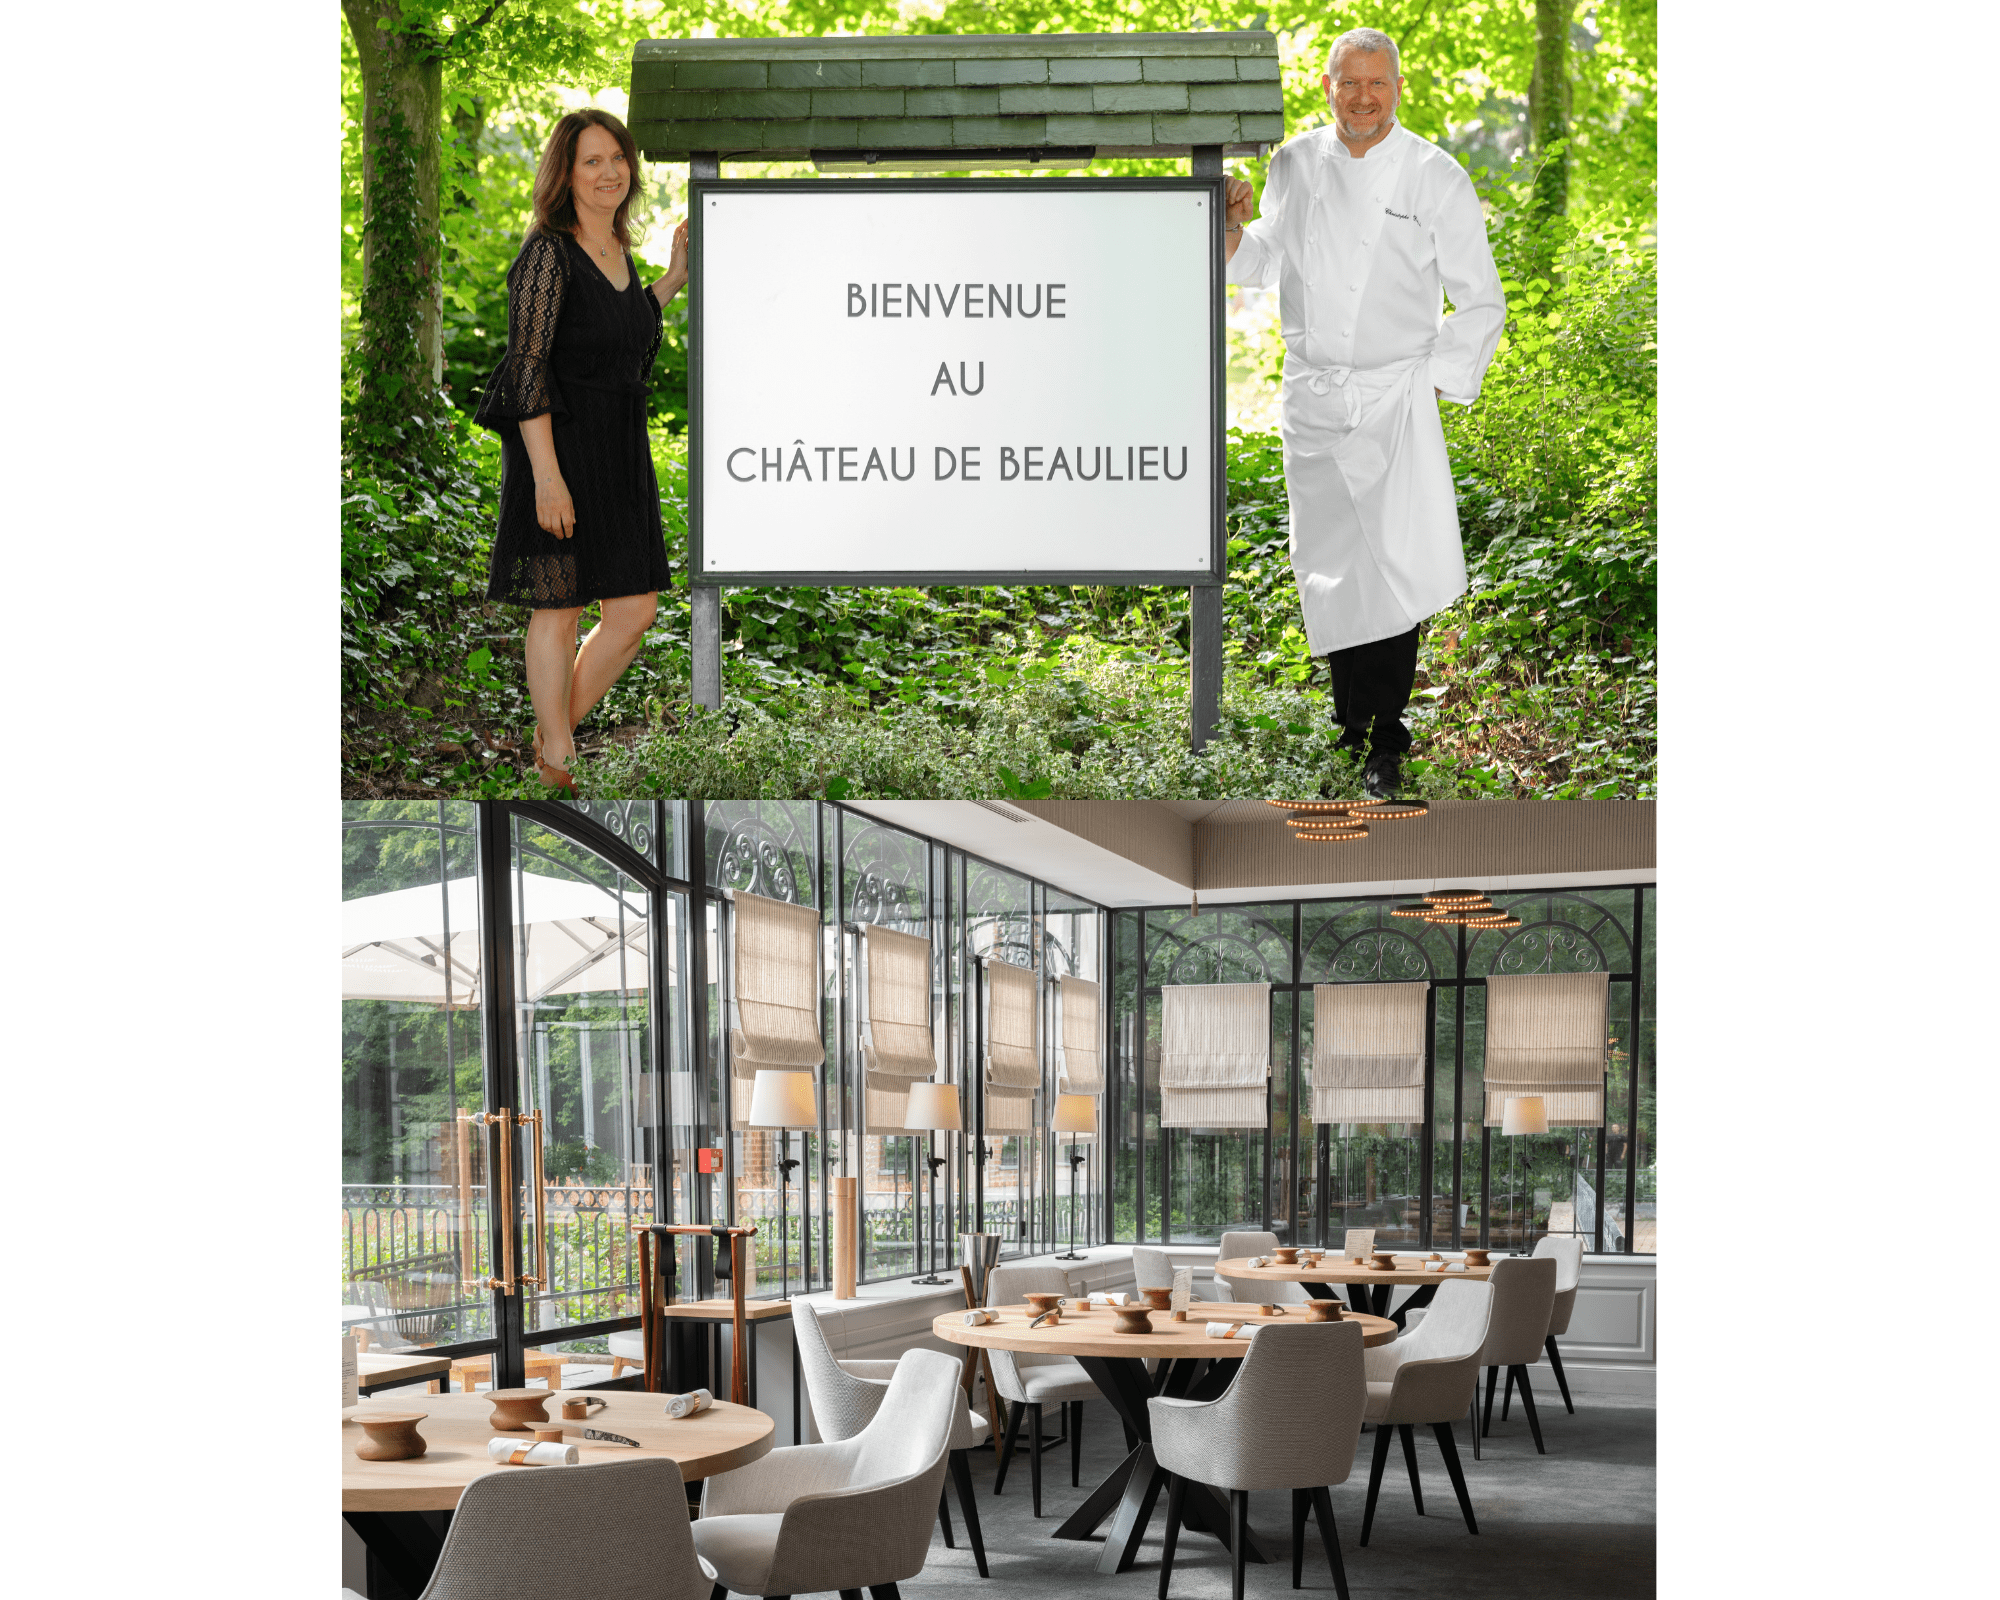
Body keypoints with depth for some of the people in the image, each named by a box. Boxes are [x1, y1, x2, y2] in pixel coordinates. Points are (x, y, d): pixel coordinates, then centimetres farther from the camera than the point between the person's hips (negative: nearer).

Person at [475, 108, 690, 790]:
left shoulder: (620, 250, 11)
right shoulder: (548, 252, -13)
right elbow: (526, 368, -17)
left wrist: (672, 281, 14)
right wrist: (547, 475, -22)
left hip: (621, 452, 8)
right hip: (560, 448, -8)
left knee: (635, 611, 6)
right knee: (559, 607, 2)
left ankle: (551, 738, 22)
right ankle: (558, 765, 13)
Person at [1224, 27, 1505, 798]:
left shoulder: (1435, 177, -5)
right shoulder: (1295, 164, 6)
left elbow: (1480, 301, 0)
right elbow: (1265, 261, 20)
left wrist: (1436, 383, -7)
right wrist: (1233, 228, -1)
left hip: (1395, 396, -3)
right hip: (1311, 397, 4)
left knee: (1396, 570, -13)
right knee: (1328, 567, 8)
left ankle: (1386, 737, -4)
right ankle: (1350, 717, 23)